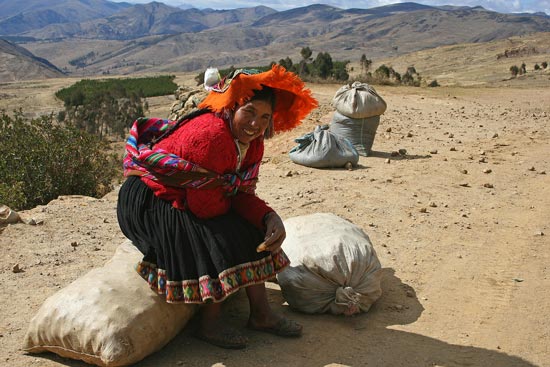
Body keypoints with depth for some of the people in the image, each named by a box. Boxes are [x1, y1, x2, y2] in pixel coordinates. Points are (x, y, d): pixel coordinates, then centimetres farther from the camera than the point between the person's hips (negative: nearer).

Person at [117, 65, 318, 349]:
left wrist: (271, 218, -22)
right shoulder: (212, 136, -33)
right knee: (221, 236, -23)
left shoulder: (252, 144, -4)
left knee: (252, 231, 1)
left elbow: (242, 196, -4)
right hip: (147, 202, -9)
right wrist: (231, 195, -9)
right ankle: (210, 324, -8)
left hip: (184, 200, 9)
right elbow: (205, 206, -30)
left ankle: (261, 313, 7)